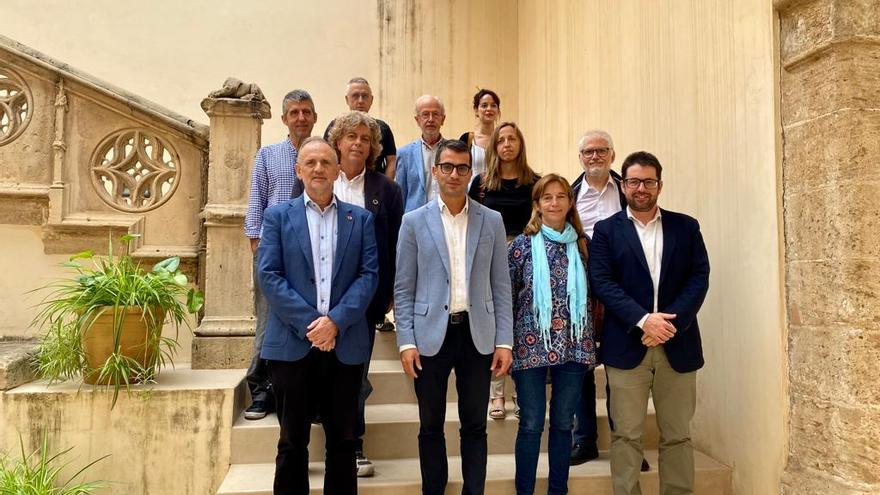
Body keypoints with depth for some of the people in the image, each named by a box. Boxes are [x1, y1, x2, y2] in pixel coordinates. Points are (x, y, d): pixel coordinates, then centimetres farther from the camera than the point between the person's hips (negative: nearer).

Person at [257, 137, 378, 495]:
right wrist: (308, 323, -13)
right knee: (292, 441, 10)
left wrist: (335, 321, -13)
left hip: (345, 344, 1)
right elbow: (269, 276, -4)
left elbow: (369, 274, 0)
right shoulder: (278, 216, 6)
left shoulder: (360, 219, 9)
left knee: (343, 439, 11)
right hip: (292, 343, -1)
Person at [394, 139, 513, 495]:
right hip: (431, 334, -1)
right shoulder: (414, 222, 2)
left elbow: (501, 285, 5)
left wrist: (504, 341, 0)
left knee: (474, 425, 10)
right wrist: (406, 342, -6)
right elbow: (403, 288, 1)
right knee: (431, 426, 11)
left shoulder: (492, 221, 5)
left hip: (478, 334, 1)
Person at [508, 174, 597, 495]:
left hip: (573, 346, 3)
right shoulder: (523, 244, -1)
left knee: (563, 423, 12)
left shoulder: (582, 245, 6)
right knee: (531, 424, 5)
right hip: (531, 345, -2)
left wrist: (593, 342, 9)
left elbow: (591, 295, 11)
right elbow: (507, 296, 1)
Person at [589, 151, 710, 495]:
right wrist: (643, 320, -17)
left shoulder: (686, 227, 10)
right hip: (627, 345, -2)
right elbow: (602, 282, -5)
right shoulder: (606, 230, 5)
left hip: (677, 345, 2)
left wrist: (671, 320, -13)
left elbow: (699, 277, 1)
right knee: (626, 435, 4)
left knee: (677, 435, 11)